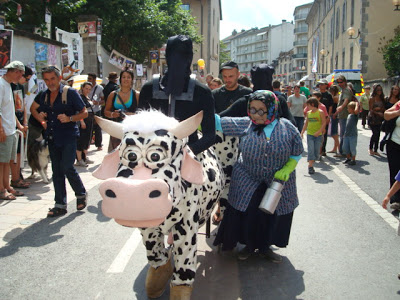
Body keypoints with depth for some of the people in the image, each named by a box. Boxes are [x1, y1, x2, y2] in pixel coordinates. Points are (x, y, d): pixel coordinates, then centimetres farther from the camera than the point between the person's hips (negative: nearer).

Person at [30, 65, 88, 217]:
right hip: (52, 138, 6)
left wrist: (70, 118, -20)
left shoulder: (70, 93, -6)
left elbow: (84, 113, -5)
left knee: (67, 168, -13)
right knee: (57, 171, 7)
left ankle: (81, 194, 13)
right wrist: (42, 120, 8)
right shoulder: (44, 95, 10)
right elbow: (33, 109, 27)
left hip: (68, 137, -6)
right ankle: (60, 205, 15)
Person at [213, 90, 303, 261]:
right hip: (247, 181, 0)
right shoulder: (244, 125, -9)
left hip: (278, 182, 1)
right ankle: (249, 245, 30)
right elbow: (219, 123, -7)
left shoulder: (287, 128, -9)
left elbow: (297, 154, 0)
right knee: (247, 214, 2)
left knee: (272, 216, 10)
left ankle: (265, 247, 36)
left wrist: (286, 170, -14)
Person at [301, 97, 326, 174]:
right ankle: (310, 166, -7)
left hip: (318, 135, -2)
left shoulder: (320, 112, -4)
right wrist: (302, 132, 13)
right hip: (310, 134, 2)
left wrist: (319, 132, -18)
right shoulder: (308, 113, 9)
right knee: (311, 150, -7)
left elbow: (324, 123, -7)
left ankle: (311, 163, 18)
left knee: (316, 151, 2)